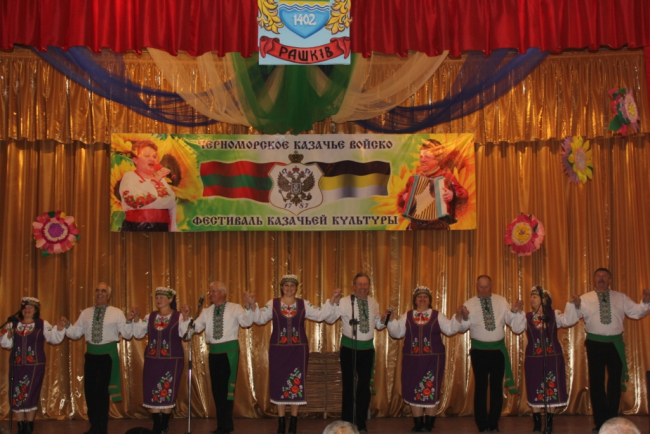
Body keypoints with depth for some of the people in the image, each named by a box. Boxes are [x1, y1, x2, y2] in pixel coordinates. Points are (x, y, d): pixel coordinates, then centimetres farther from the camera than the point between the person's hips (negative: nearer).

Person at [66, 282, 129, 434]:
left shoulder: (117, 313, -1)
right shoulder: (86, 313, 10)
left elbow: (127, 334, -5)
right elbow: (76, 333, 9)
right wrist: (66, 326, -9)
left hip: (108, 354, -4)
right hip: (91, 354, 4)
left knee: (102, 390, -1)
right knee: (89, 389, 7)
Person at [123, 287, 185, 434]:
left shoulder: (178, 317, -4)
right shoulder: (150, 317, 8)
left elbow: (186, 334, -15)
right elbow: (138, 333, 5)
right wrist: (136, 317, -6)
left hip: (172, 361, -4)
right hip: (152, 360, 4)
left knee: (167, 392, 2)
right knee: (152, 393, 3)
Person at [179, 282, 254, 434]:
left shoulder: (235, 308, 0)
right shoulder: (207, 312, 12)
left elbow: (247, 322, -14)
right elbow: (196, 327, 7)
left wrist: (248, 306, -28)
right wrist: (186, 317, -7)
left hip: (230, 350, -5)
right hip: (214, 351, 5)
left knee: (227, 386, -3)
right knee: (216, 387, 9)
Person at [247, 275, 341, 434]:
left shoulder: (304, 304, 4)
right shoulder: (272, 304, 2)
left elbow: (320, 315, -2)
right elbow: (260, 318, -5)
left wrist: (331, 301, -11)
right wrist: (253, 306, -19)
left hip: (298, 349, 0)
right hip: (278, 349, 0)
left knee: (296, 383, 2)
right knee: (278, 382, 2)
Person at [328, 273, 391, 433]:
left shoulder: (373, 303, 6)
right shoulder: (345, 302, -9)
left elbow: (378, 325, 15)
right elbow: (330, 318, -17)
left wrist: (383, 318, -5)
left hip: (367, 349, 4)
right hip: (349, 348, -4)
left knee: (364, 386, 8)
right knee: (348, 385, 2)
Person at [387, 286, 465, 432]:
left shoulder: (437, 315, 7)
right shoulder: (407, 316, 9)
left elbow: (450, 329, 0)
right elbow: (398, 333, 7)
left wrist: (458, 316, -11)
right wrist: (391, 320, -6)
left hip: (433, 359, -1)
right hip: (412, 359, 2)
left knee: (431, 390, 0)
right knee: (413, 390, 3)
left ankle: (429, 424, 12)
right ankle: (418, 424, 15)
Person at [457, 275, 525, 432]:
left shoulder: (501, 302, 3)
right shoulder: (469, 304, -2)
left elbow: (513, 322, 2)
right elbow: (462, 327, -9)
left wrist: (516, 311, -16)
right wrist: (464, 318, -29)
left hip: (498, 349, 2)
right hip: (479, 350, -2)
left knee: (497, 386, 9)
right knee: (481, 387, 5)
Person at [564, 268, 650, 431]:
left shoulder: (621, 298, 8)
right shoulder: (584, 299, 1)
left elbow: (637, 312, 4)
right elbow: (570, 318, -7)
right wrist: (573, 305, -25)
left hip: (615, 344, 2)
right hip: (595, 343, -1)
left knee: (615, 381, 8)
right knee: (596, 381, 4)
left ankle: (612, 420, 23)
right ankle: (600, 422, 17)